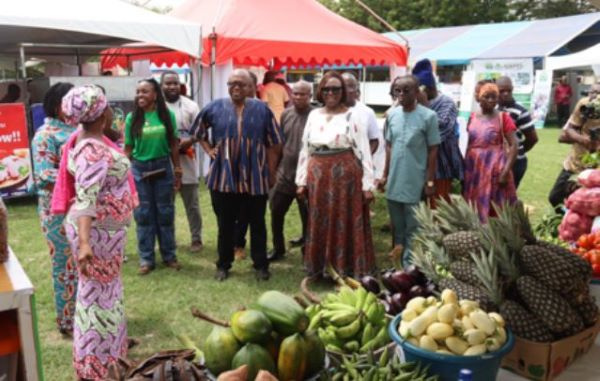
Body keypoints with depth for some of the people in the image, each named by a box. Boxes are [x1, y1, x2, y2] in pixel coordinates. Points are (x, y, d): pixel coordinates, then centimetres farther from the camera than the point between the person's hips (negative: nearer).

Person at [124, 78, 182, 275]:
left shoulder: (167, 115, -2)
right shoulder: (132, 118, -2)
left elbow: (174, 144, 3)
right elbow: (128, 148, 2)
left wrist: (177, 170, 3)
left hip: (163, 166, 0)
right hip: (139, 168, 0)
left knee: (165, 212, 8)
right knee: (143, 214, 6)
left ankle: (169, 255, 21)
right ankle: (146, 258, 16)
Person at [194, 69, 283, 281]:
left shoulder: (262, 109, 0)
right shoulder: (215, 108, 2)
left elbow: (274, 144, 3)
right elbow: (199, 130, 20)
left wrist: (271, 172, 1)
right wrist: (208, 149, 7)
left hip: (255, 178, -1)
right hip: (223, 177, 1)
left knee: (257, 224, 10)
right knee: (225, 224, 12)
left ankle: (261, 265, 24)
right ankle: (223, 265, 27)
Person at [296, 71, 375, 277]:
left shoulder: (352, 117, -3)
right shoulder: (313, 115, 10)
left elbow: (364, 151, -6)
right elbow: (305, 149, 12)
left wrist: (368, 185, -10)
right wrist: (302, 181, 9)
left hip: (345, 175, -4)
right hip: (318, 176, 4)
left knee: (345, 223, 1)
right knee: (320, 223, 10)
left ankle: (347, 270, 12)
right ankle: (320, 268, 23)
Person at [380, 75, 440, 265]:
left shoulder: (428, 116, -10)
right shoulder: (392, 114, 4)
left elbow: (433, 150, -6)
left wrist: (430, 181, -7)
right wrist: (385, 175, 11)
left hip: (415, 182, -4)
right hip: (394, 180, 5)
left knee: (412, 227, 4)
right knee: (397, 223, 18)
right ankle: (399, 247, 36)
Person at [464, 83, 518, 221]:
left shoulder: (503, 118, -4)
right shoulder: (472, 117, 8)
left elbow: (514, 145, -9)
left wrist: (505, 172, -16)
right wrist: (464, 168, 12)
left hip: (495, 170, -4)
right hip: (474, 169, 4)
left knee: (497, 211, -2)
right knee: (474, 209, 9)